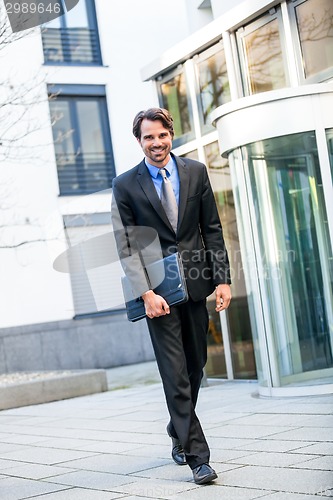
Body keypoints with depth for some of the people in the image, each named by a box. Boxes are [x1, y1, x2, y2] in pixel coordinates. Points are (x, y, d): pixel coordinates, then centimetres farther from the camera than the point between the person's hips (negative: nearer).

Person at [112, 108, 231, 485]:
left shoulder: (196, 172, 5)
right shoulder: (125, 185, -1)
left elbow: (212, 228, 7)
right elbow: (126, 245, -3)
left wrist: (223, 278, 0)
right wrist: (145, 292, -12)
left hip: (195, 282, 3)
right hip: (157, 288, -3)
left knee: (195, 365, 13)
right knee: (175, 373, -5)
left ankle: (179, 432, 36)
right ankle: (196, 454, 0)